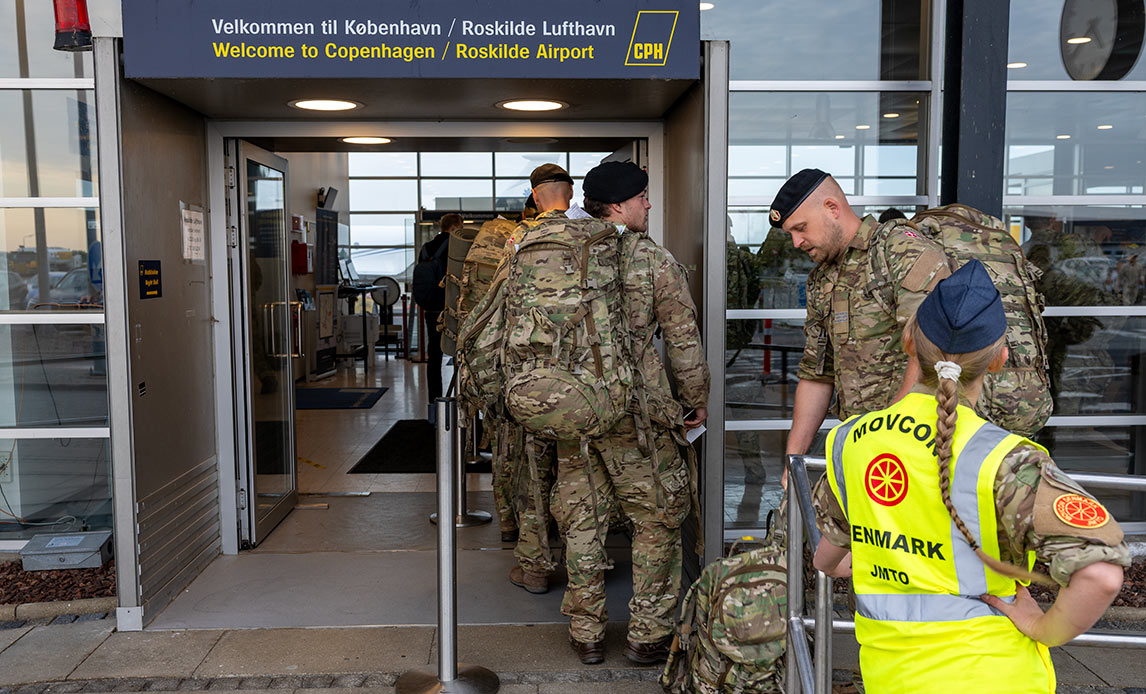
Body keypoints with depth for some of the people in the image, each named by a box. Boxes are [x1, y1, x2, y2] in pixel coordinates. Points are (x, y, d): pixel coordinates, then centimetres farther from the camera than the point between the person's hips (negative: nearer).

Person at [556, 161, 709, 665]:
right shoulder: (653, 260, -8)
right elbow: (683, 340, -5)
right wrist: (697, 400, 9)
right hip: (638, 412, -4)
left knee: (581, 520, 14)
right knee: (658, 519, 11)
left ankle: (586, 634, 24)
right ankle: (648, 635, 18)